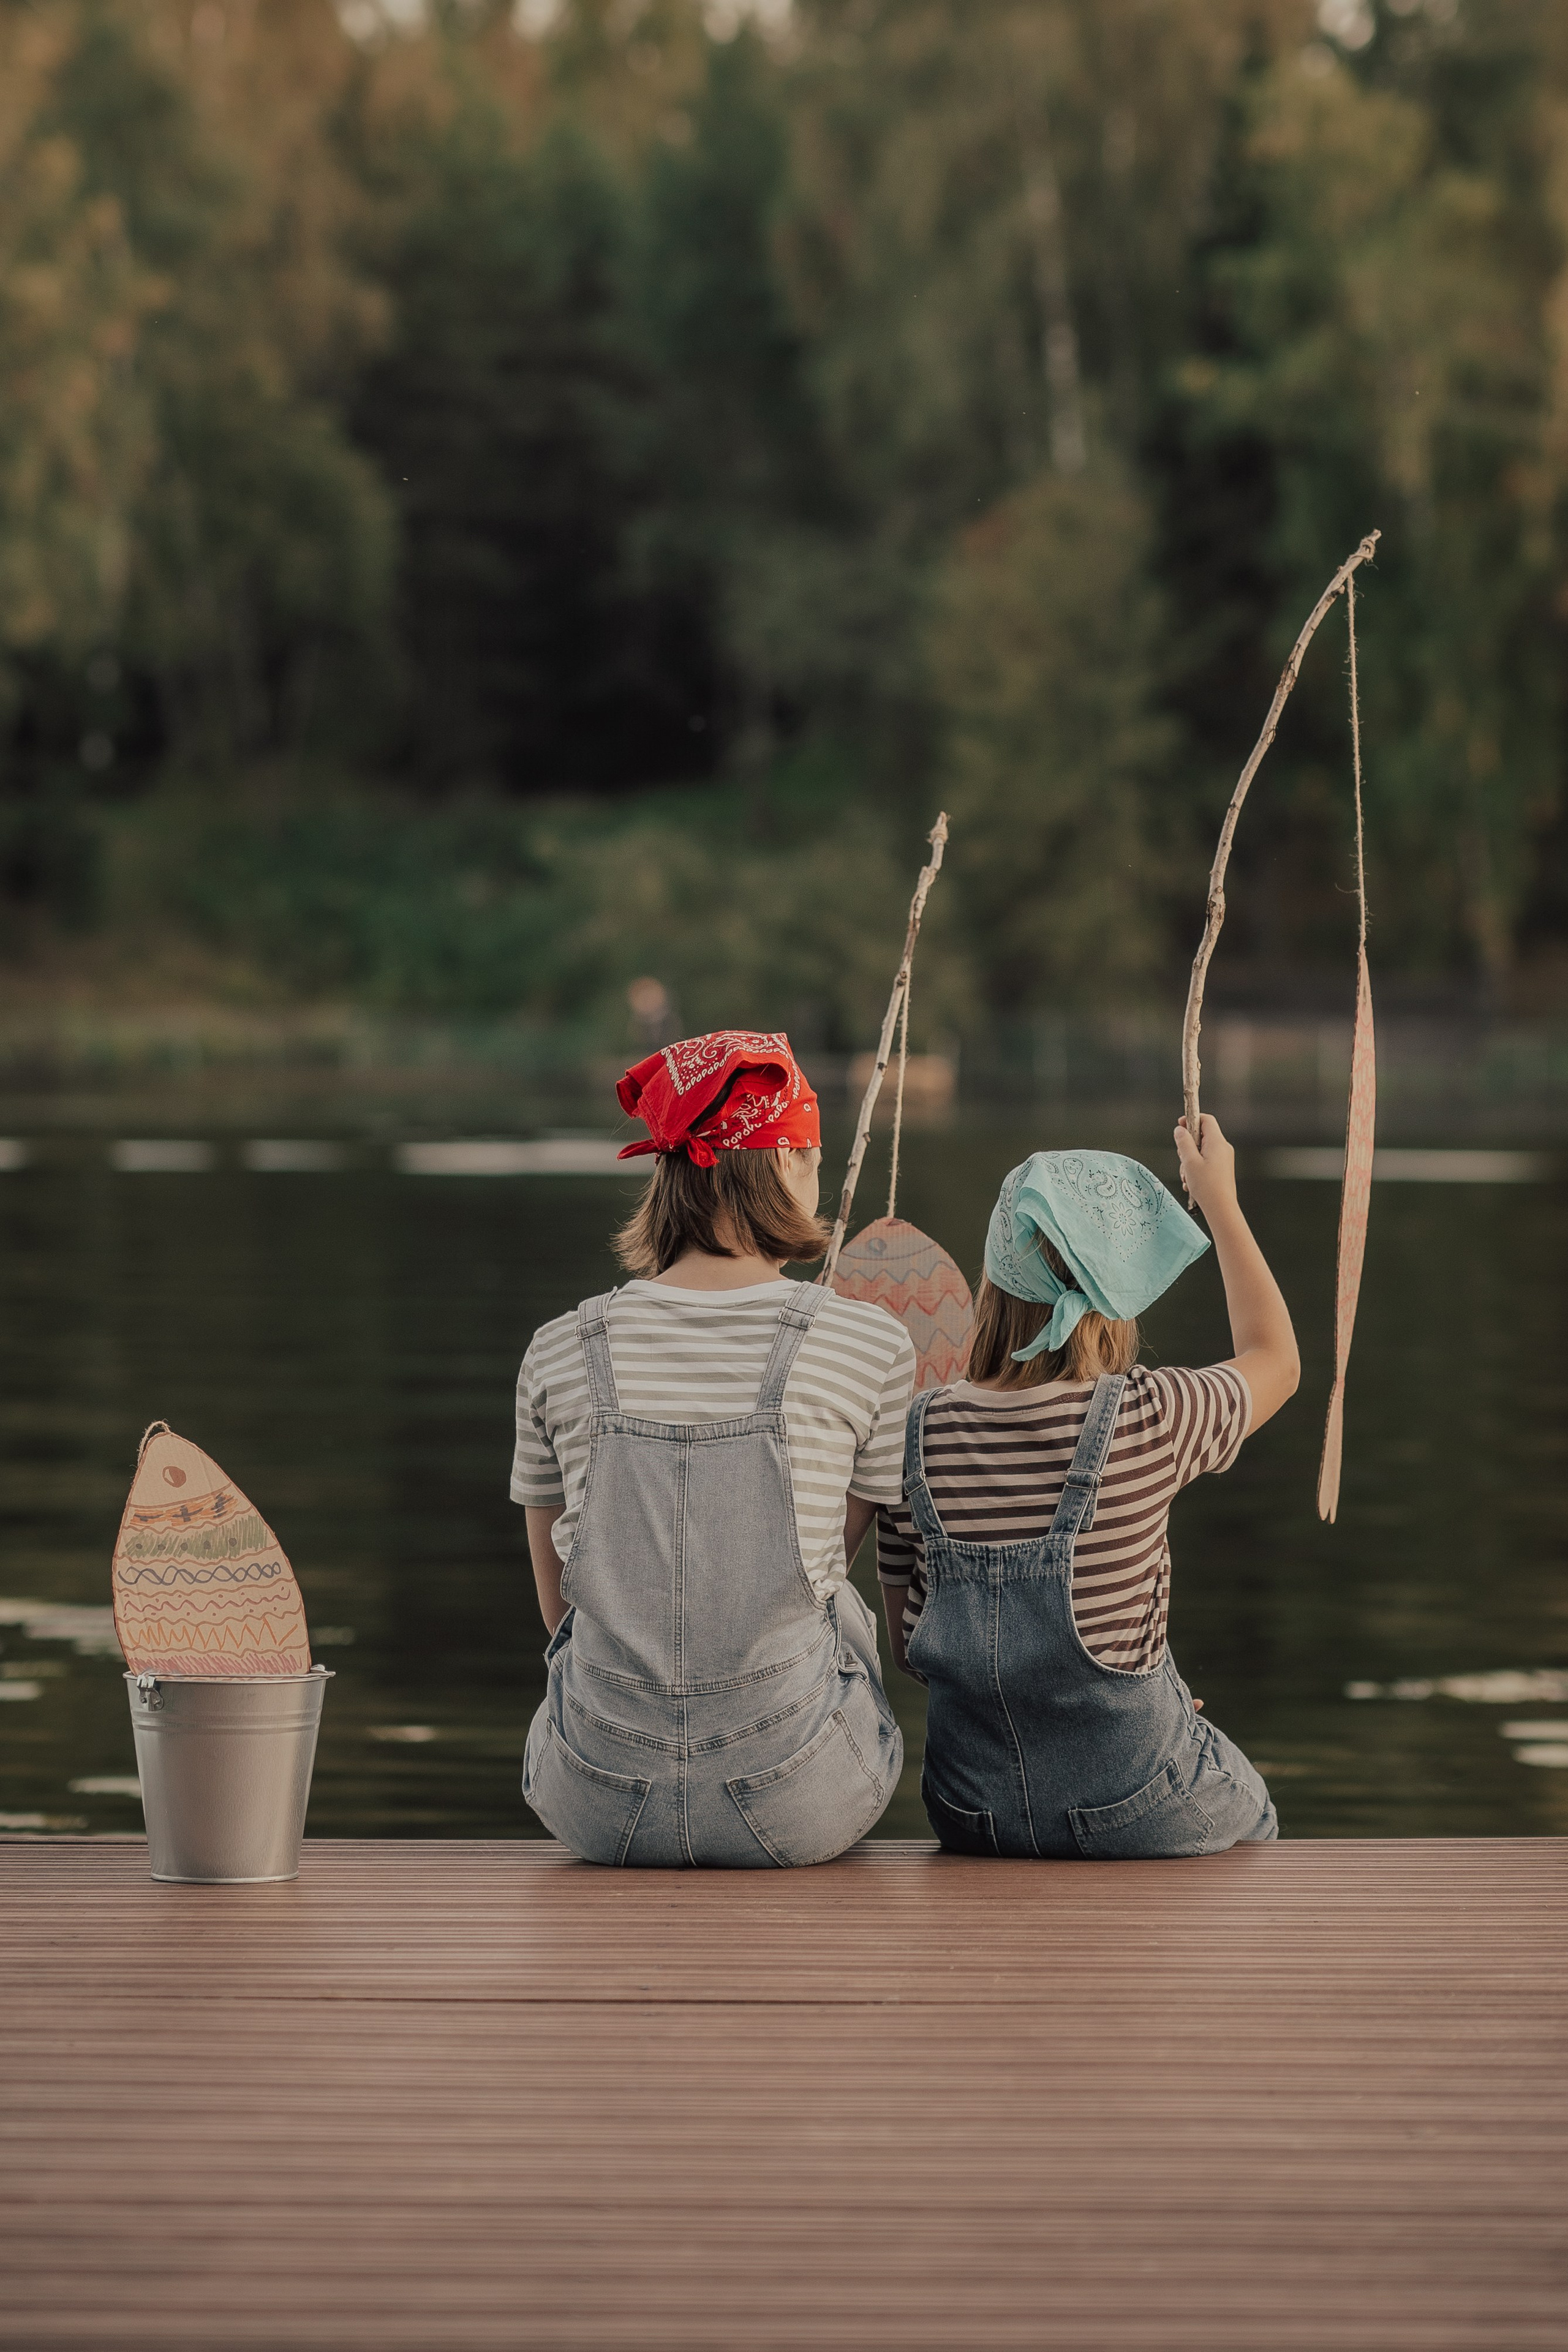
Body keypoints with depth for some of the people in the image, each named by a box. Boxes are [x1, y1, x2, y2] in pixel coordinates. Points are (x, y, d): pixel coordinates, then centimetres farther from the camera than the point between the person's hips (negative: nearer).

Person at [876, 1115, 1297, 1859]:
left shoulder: (922, 1432, -7)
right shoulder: (1151, 1419, -16)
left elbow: (907, 1643, 3)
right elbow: (1275, 1358, 8)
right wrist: (1221, 1203, 18)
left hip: (971, 1814, 4)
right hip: (1132, 1813, -3)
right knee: (1248, 1816, 33)